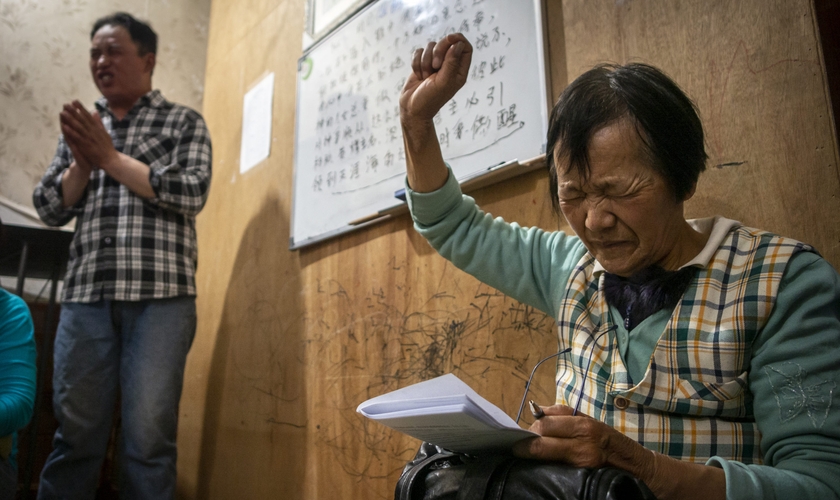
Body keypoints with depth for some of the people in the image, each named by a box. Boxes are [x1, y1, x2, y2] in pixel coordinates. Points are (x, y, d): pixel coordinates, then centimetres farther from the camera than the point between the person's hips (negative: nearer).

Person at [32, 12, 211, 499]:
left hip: (160, 295, -3)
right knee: (75, 434, 7)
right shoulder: (80, 126, 21)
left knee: (148, 438, -2)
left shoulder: (184, 122, 10)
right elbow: (49, 208, 15)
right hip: (86, 295, 4)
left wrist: (110, 158, -4)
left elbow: (192, 193, -6)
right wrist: (81, 164, -3)